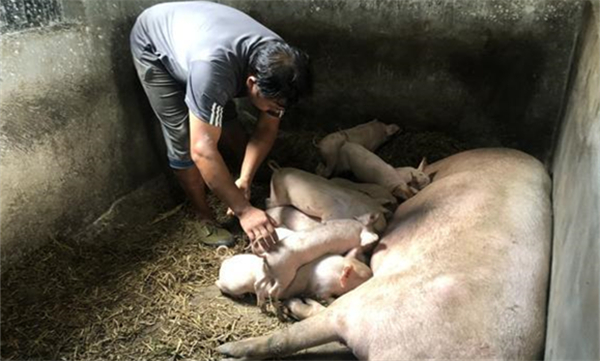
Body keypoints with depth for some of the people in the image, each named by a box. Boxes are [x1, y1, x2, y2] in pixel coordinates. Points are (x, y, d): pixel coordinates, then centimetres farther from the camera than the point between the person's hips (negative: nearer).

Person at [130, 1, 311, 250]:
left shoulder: (277, 64, -25)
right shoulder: (213, 68, -47)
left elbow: (267, 129, -14)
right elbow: (202, 150, -45)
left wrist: (245, 180, -25)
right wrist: (243, 210, -44)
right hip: (153, 45, -5)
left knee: (226, 121, 5)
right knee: (184, 139, -10)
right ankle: (204, 216, 8)